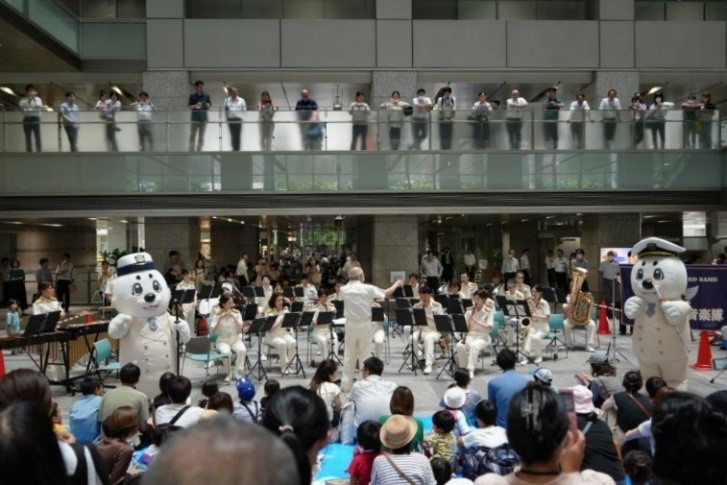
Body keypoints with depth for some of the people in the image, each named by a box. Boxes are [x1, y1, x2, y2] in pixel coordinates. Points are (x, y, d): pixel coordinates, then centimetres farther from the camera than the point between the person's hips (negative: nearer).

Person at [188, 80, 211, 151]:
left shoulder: (206, 96, 4)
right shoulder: (192, 96, 0)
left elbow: (209, 107, 8)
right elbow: (190, 107, -1)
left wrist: (207, 106, -15)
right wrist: (195, 106, -21)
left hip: (203, 119, 2)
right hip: (195, 119, -1)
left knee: (201, 137, 6)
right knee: (192, 137, 3)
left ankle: (199, 152, 13)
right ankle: (191, 152, 8)